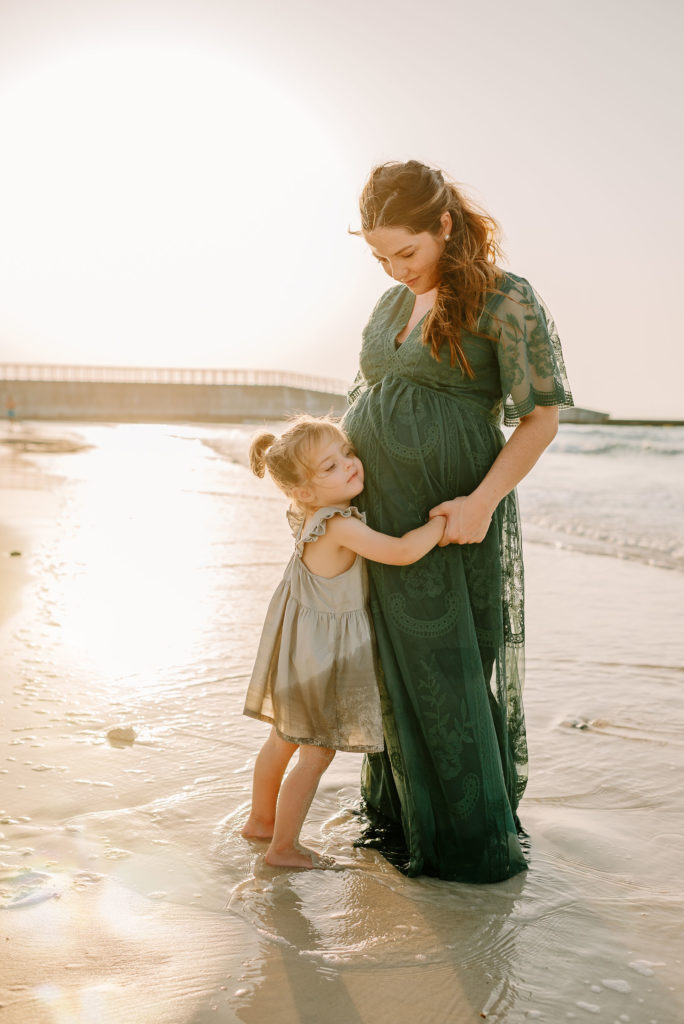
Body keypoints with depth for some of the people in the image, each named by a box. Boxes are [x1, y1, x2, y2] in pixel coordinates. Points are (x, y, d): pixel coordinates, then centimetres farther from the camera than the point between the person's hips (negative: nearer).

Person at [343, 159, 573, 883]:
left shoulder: (508, 301, -9)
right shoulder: (392, 306, 12)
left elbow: (542, 417, -10)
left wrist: (483, 499, -21)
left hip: (451, 519, -6)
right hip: (378, 515, 6)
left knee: (450, 673, 2)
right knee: (396, 668, 14)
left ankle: (475, 838, 19)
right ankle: (400, 816, 31)